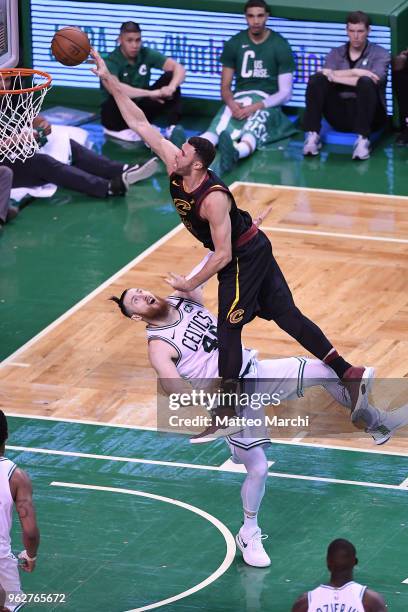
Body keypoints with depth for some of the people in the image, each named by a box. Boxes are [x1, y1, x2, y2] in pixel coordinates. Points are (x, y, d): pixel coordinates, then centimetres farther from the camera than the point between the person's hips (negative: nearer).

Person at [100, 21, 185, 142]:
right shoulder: (112, 61, -23)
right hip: (116, 114, -5)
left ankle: (173, 128, -17)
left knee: (170, 77, -12)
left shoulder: (146, 54, -8)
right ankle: (119, 129, -11)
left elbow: (179, 68, -15)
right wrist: (151, 93, -48)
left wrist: (171, 88, -37)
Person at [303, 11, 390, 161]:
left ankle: (362, 140, -37)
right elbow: (326, 73, -7)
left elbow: (375, 80, -16)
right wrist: (355, 72, -18)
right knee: (317, 79, -19)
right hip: (340, 116, 3)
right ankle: (312, 136, -25)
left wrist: (337, 77, -15)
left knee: (366, 82, -33)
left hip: (369, 115, -3)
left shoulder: (380, 54, 5)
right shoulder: (336, 53, 14)